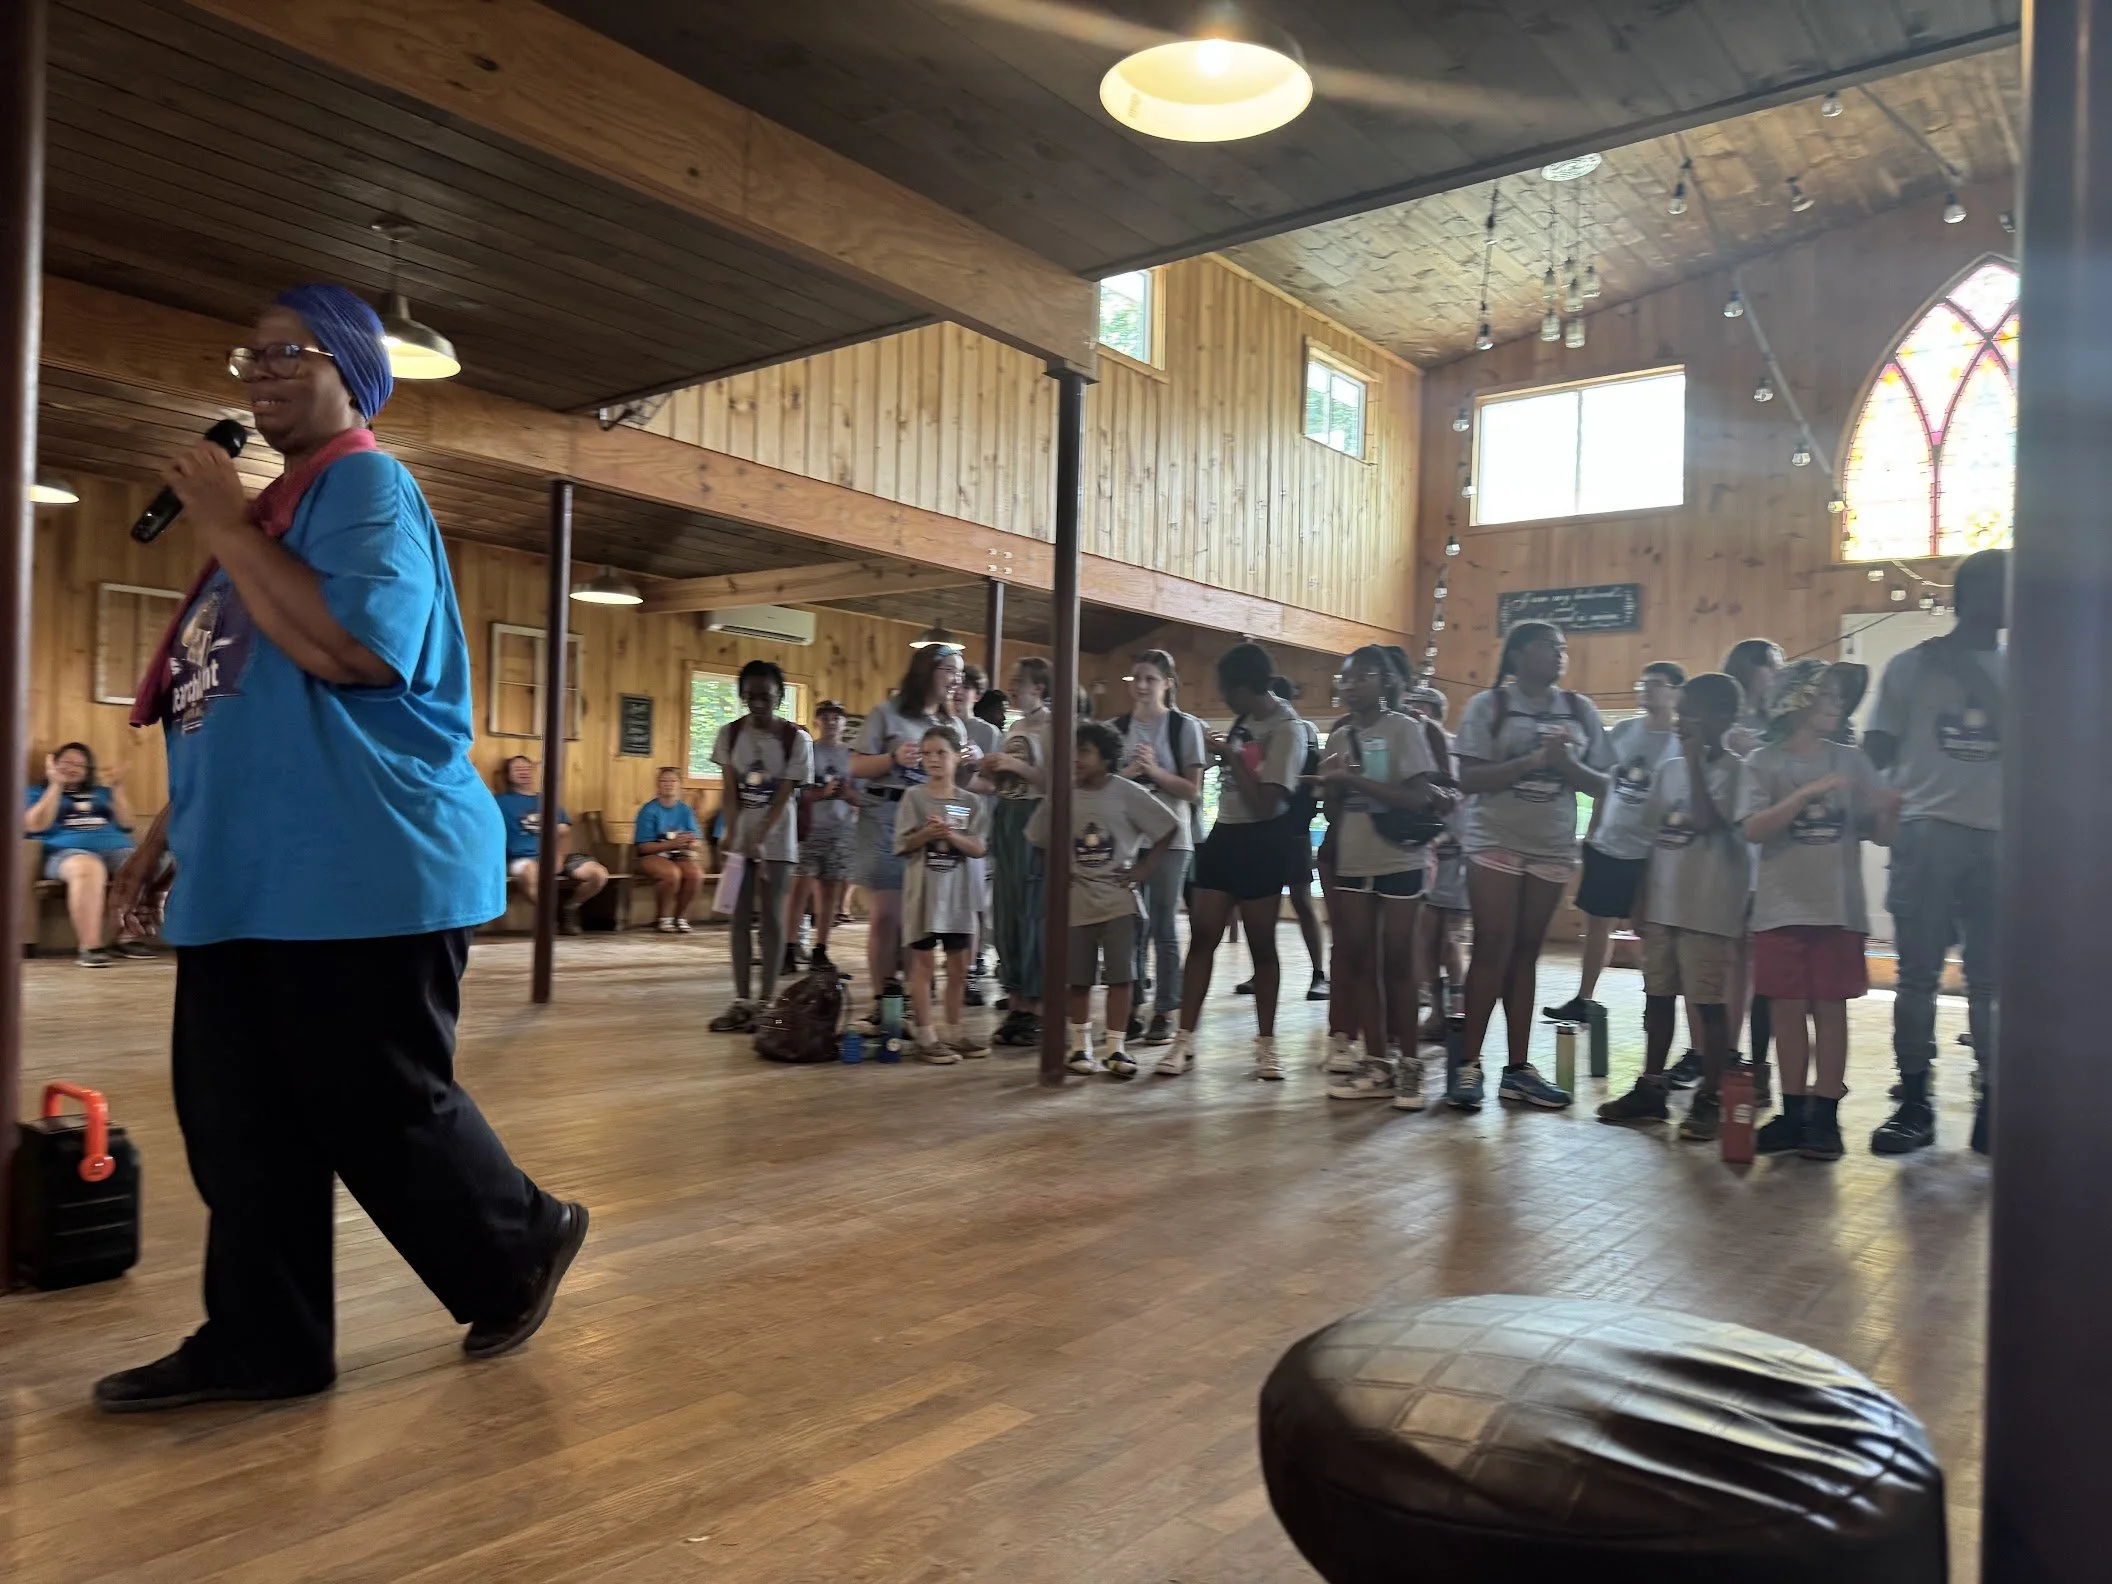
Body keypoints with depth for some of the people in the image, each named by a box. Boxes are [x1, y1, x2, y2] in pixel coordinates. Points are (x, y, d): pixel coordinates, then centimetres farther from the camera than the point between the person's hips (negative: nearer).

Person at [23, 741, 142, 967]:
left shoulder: (100, 792, 33)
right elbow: (35, 826, 3)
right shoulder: (37, 793, 24)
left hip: (116, 848, 4)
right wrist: (56, 784, 2)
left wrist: (117, 789, 9)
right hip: (67, 851, -4)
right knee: (88, 868, -43)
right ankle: (88, 946, -46)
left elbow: (125, 824, 20)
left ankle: (129, 937, -30)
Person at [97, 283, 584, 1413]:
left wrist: (224, 529, -16)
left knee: (379, 1106, 0)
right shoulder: (274, 503, 21)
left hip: (360, 873, -9)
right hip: (251, 873, 9)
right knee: (240, 1116, 9)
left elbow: (348, 647, -26)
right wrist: (171, 829, 21)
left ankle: (520, 1249, 22)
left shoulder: (366, 486, -8)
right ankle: (259, 1342, 20)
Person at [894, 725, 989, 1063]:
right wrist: (927, 834, -21)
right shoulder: (914, 797, -2)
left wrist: (952, 835, -17)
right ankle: (926, 1036, 6)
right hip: (924, 889, -3)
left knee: (959, 965, 10)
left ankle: (955, 1031, 23)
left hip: (958, 889, 3)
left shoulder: (970, 802, 5)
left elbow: (979, 848, -1)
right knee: (924, 962, 0)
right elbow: (902, 845, -4)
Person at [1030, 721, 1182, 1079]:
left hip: (1119, 898, -2)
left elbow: (1169, 828, -3)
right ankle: (1080, 1045, 21)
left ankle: (1117, 1047, 8)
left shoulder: (1127, 792, -8)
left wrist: (1144, 869, -6)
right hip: (1077, 899, 2)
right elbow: (1039, 840, 14)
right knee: (1078, 977, 8)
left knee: (1120, 974, -1)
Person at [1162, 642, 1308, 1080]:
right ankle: (1184, 1039, 7)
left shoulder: (1287, 729, -14)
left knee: (1261, 944, 4)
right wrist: (1222, 753, 10)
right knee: (1201, 936, 3)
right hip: (1224, 836, 7)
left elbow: (1266, 803, -20)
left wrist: (1231, 755, -16)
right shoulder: (1246, 720, 10)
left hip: (1261, 844, -7)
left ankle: (1266, 1043, 18)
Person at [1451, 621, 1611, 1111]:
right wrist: (1532, 761, -21)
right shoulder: (1489, 705, -2)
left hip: (1553, 847, 4)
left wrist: (1566, 764, -13)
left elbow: (1601, 783, 7)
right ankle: (1468, 1062, 0)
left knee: (1525, 953, 7)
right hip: (1495, 842, -4)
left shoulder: (1580, 710, 9)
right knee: (1492, 950, -7)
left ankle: (1518, 1067, 11)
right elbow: (1469, 778, -11)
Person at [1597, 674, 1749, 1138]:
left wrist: (1695, 760, -19)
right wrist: (1642, 898, 13)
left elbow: (1707, 821, -23)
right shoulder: (1666, 768, 12)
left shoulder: (1733, 769, -7)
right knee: (1657, 996, 12)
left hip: (1707, 908, -7)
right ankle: (1650, 1088, 21)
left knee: (1710, 1003, -1)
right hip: (1662, 904, 7)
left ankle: (1709, 1099, 7)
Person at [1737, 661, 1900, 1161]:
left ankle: (1826, 1116, 11)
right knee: (1788, 1008, 4)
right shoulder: (1765, 763, 0)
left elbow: (1880, 835, 7)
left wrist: (1891, 810, -14)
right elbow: (1753, 829, -13)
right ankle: (1793, 1113, 14)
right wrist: (1807, 793, -22)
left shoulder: (1852, 761, 7)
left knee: (1831, 1008, 4)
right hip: (1782, 908, -1)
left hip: (1839, 908, 1)